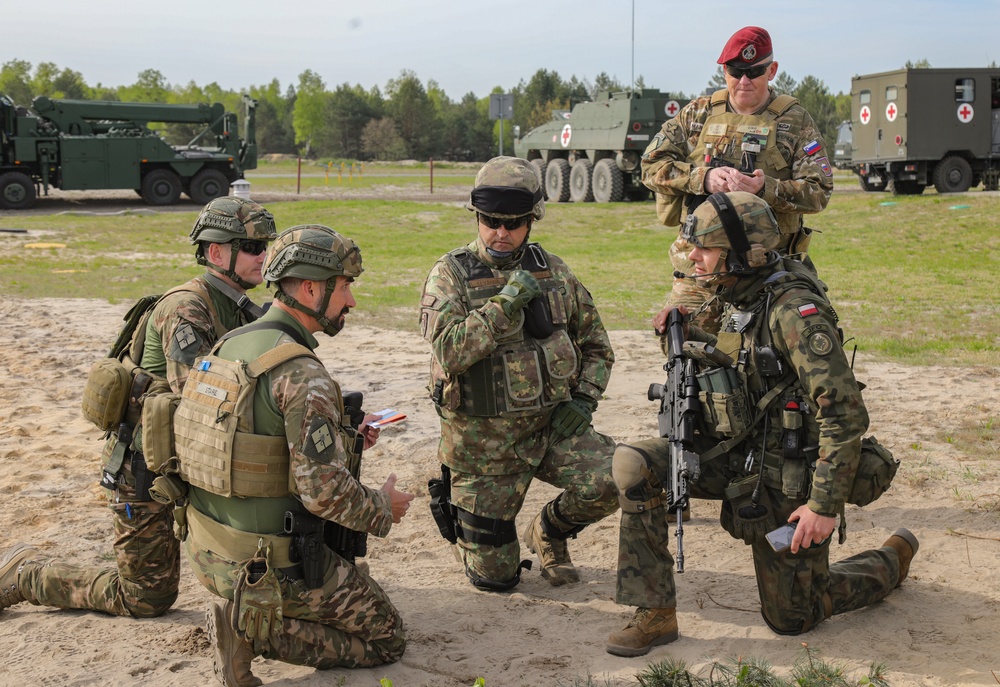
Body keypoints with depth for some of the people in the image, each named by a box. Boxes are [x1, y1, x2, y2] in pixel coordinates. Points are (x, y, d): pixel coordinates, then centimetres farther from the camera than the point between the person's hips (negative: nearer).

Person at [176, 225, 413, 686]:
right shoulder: (303, 376, -23)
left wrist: (342, 435, 13)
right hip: (271, 564, -8)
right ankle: (255, 626, -6)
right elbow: (323, 491, -26)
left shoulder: (228, 346, 4)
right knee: (385, 640, 9)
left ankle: (247, 611, 12)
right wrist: (384, 509, -7)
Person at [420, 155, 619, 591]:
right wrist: (506, 302, -25)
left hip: (551, 424, 3)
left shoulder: (553, 271, 4)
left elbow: (596, 344, 14)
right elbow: (450, 351, -24)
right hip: (482, 438, -3)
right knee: (494, 577, 1)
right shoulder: (451, 274, -8)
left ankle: (549, 532, 8)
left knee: (610, 480, -25)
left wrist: (584, 399, -1)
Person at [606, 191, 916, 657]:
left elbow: (846, 413, -26)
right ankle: (655, 614, -7)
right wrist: (683, 335, 4)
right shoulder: (746, 303, 4)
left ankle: (890, 562, 33)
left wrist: (825, 504, -26)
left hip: (787, 479, -7)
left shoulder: (797, 311, -23)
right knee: (633, 465, -14)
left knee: (791, 617, 7)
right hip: (738, 457, 8)